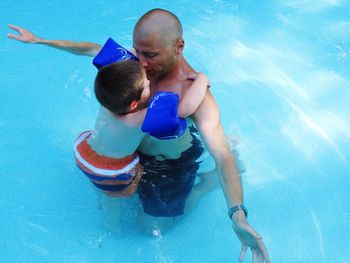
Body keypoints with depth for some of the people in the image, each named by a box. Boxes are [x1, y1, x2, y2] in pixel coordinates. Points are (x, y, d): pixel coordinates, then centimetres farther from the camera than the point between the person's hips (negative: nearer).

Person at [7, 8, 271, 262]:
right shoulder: (145, 57, -20)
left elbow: (222, 156, -47)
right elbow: (93, 49, -4)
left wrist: (238, 216, -63)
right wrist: (39, 40, 5)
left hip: (170, 165, -6)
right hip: (138, 145, 6)